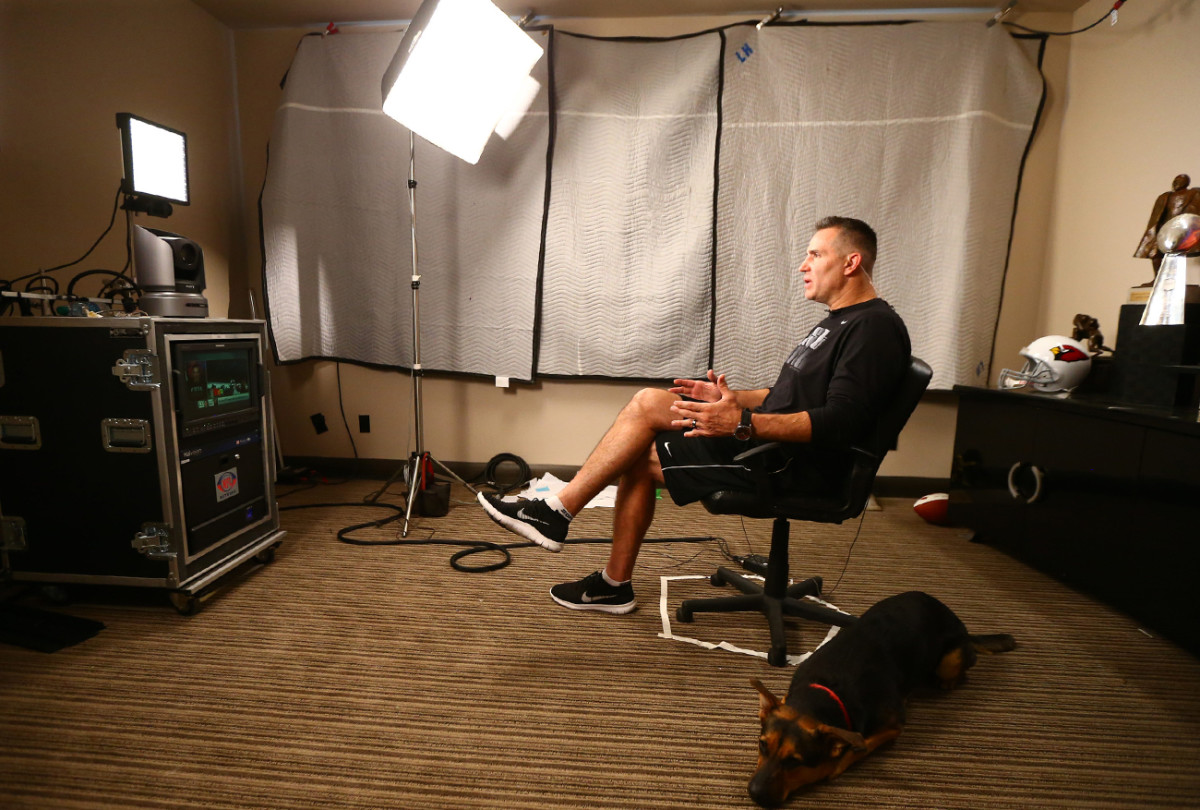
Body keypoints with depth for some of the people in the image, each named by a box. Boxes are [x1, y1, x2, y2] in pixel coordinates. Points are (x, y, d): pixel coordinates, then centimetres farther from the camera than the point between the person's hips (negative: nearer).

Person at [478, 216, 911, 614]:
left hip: (796, 464, -10)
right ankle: (614, 585, 11)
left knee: (649, 404, -17)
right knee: (639, 458, -1)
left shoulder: (874, 327, -12)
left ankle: (557, 511, -5)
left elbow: (839, 422, -23)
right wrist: (735, 399, 9)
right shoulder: (838, 321, 21)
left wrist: (743, 424, -31)